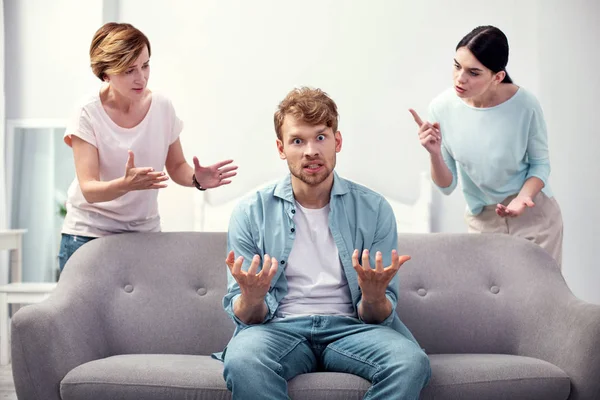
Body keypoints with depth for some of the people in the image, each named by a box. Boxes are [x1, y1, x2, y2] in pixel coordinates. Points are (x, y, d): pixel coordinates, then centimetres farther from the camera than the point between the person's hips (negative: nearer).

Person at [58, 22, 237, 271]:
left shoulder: (162, 107, -3)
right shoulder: (88, 114, -13)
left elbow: (176, 167, 7)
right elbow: (89, 190, -19)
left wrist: (196, 178, -16)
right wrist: (126, 184, -39)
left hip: (146, 231, 3)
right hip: (90, 234, -3)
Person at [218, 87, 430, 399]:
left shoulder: (374, 209, 4)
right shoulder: (251, 212, 2)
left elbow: (379, 317, 4)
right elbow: (244, 316, 2)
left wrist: (374, 296, -20)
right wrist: (252, 298, -23)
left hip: (349, 326, 2)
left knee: (411, 362, -30)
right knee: (242, 361, -37)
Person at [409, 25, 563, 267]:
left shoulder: (525, 105, -21)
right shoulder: (442, 107, -16)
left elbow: (540, 163, -3)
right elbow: (447, 186, -7)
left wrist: (524, 196, -22)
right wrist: (435, 154, -26)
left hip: (534, 215, -1)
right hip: (482, 221, 1)